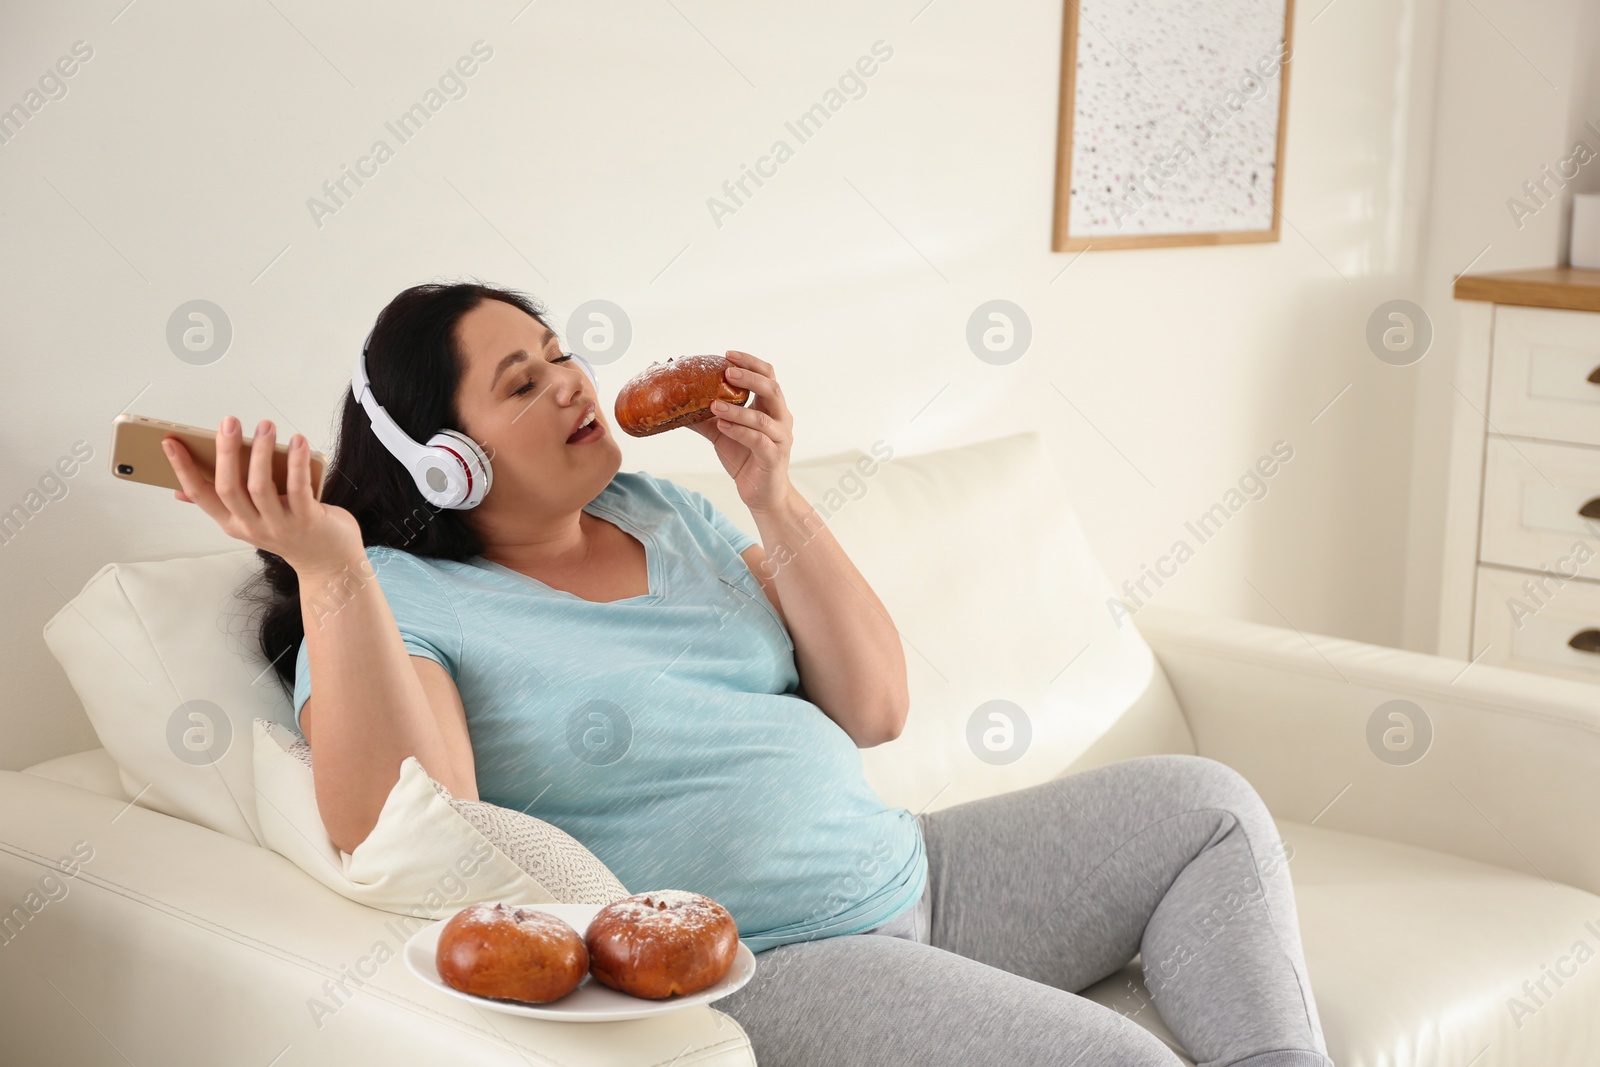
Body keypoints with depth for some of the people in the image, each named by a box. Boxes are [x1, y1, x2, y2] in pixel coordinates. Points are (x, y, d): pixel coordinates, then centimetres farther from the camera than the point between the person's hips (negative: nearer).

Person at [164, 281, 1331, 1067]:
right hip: (756, 971, -8)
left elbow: (876, 707, 6)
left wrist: (774, 497, -4)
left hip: (908, 877, 8)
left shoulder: (666, 513, 11)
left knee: (1204, 801, 5)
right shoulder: (400, 600, -7)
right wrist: (326, 568, -34)